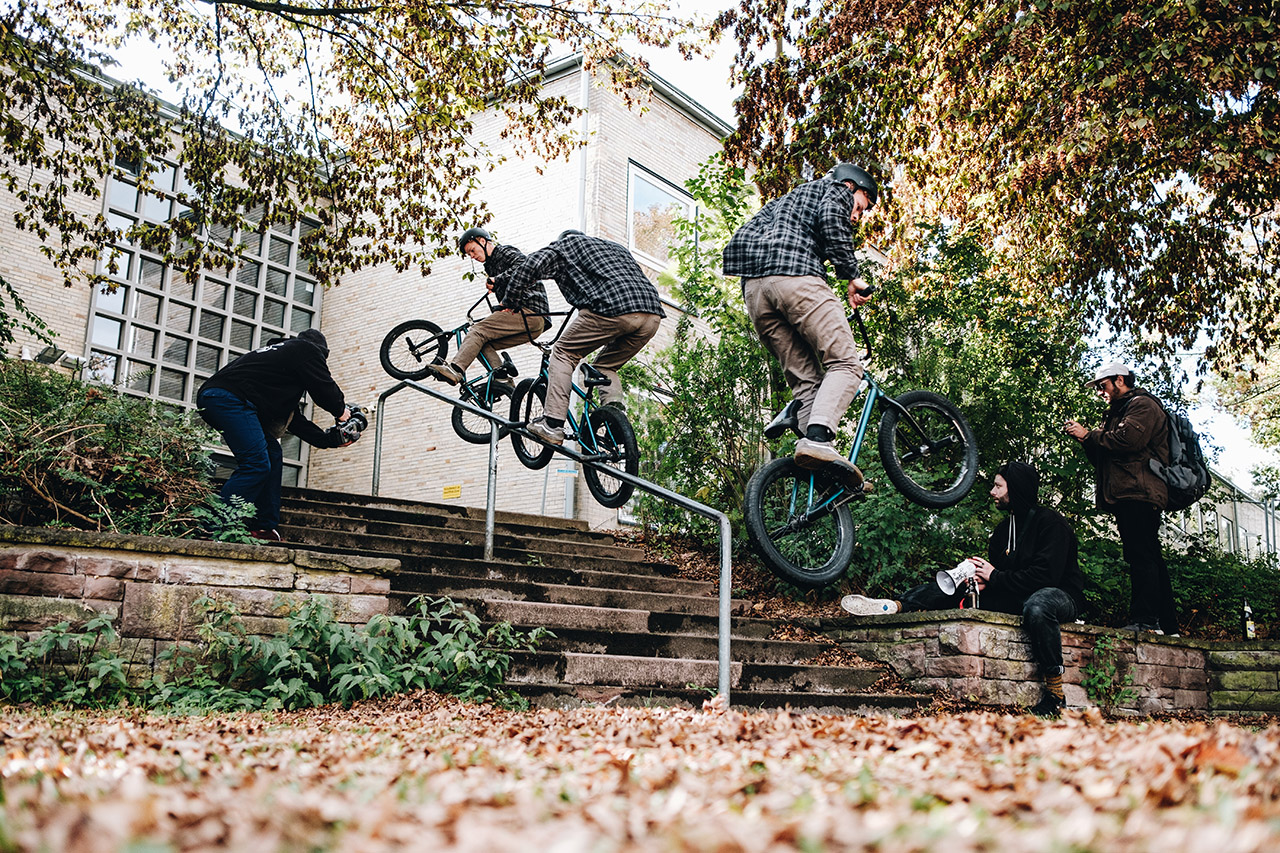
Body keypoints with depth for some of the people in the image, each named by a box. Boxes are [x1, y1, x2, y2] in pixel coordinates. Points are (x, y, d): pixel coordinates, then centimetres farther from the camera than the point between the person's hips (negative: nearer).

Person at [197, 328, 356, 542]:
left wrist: (328, 439, 33)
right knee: (256, 465, -14)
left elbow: (290, 417, 31)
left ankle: (265, 528, 11)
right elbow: (324, 388, 4)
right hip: (229, 398, -10)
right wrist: (341, 410, 26)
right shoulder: (308, 350, 10)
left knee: (273, 455, 14)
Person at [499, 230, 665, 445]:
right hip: (653, 316, 6)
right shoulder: (616, 247, 40)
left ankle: (552, 425, 1)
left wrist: (510, 299, 20)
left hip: (611, 308, -6)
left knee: (563, 353, 11)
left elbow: (531, 266, 7)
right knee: (604, 367, 25)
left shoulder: (565, 244, 22)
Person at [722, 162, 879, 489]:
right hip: (795, 277, -7)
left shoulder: (782, 201, 42)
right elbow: (831, 221, -5)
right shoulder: (834, 190, 20)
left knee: (805, 379, 6)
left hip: (753, 290, 7)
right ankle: (818, 437, -30)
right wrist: (852, 276, -1)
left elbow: (740, 240, 32)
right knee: (845, 364, -8)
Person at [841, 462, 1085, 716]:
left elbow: (1046, 575, -23)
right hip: (1018, 595, 8)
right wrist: (983, 579, -10)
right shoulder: (1004, 528, 13)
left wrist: (995, 577, -17)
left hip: (1061, 594, -8)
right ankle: (896, 606, -21)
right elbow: (998, 568, 15)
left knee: (1037, 606, -43)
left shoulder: (1050, 522, -13)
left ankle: (1054, 692, -34)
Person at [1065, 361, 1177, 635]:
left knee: (1142, 557, -15)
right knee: (1151, 559, 8)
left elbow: (1128, 439, -18)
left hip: (1139, 494, -10)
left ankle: (1145, 620, -19)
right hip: (1126, 497, 10)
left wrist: (1088, 435, -9)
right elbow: (1102, 458, 25)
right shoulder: (1117, 412, 29)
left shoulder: (1143, 405, 0)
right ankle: (1168, 625, 10)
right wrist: (1086, 439, 7)